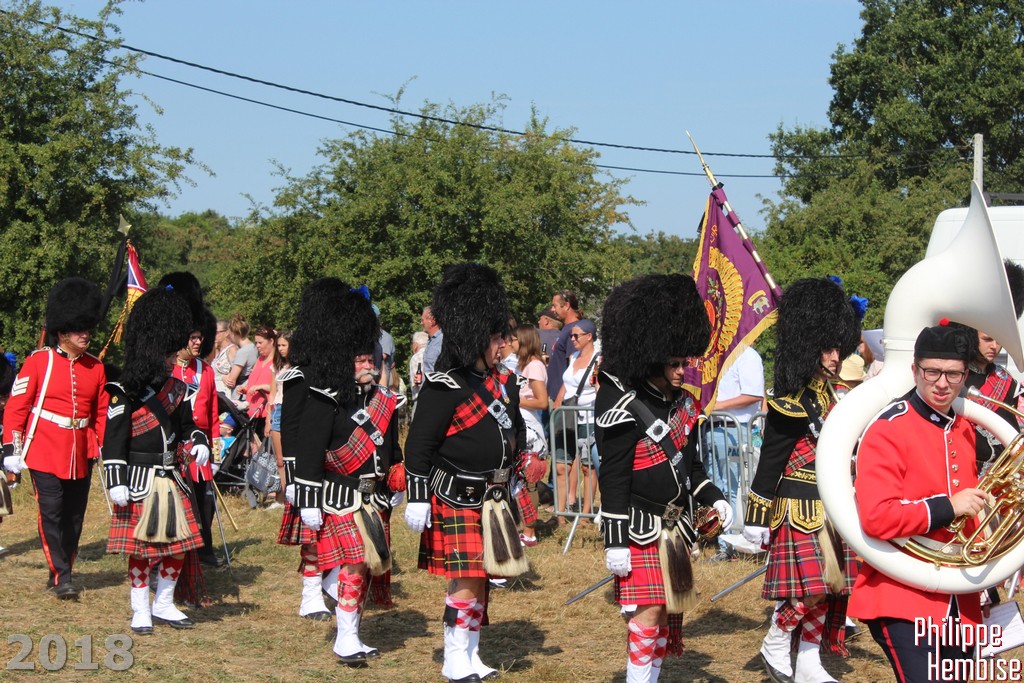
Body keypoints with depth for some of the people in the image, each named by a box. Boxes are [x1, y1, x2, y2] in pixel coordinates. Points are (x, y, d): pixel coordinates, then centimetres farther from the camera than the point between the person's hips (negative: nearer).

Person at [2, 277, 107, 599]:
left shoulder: (96, 367, 8)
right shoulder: (38, 362, -5)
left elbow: (101, 412, 14)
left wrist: (104, 450, 11)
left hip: (81, 454, 4)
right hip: (46, 452, -4)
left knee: (74, 516, 7)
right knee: (51, 514, -7)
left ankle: (63, 571, 19)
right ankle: (61, 576, -3)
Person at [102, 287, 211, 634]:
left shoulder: (177, 388, 8)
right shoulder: (126, 393, -11)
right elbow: (113, 440, -12)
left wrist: (197, 442, -2)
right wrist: (116, 482, -17)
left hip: (172, 480, 6)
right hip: (141, 482, -6)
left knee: (178, 544, 8)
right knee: (141, 548, 0)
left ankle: (164, 605, 22)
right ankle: (141, 611, 12)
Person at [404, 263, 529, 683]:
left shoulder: (500, 381, 9)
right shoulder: (445, 388, -16)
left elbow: (514, 429, 24)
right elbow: (418, 445, -15)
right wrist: (417, 498, -16)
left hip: (491, 498, 8)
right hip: (456, 501, -8)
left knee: (480, 578, 12)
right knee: (467, 579, -9)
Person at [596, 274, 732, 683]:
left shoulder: (681, 402, 7)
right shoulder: (625, 411, -17)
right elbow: (613, 480, -17)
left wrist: (713, 499, 10)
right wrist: (615, 542, -18)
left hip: (675, 525, 8)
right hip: (640, 527, -8)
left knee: (670, 608, 12)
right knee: (650, 607, -10)